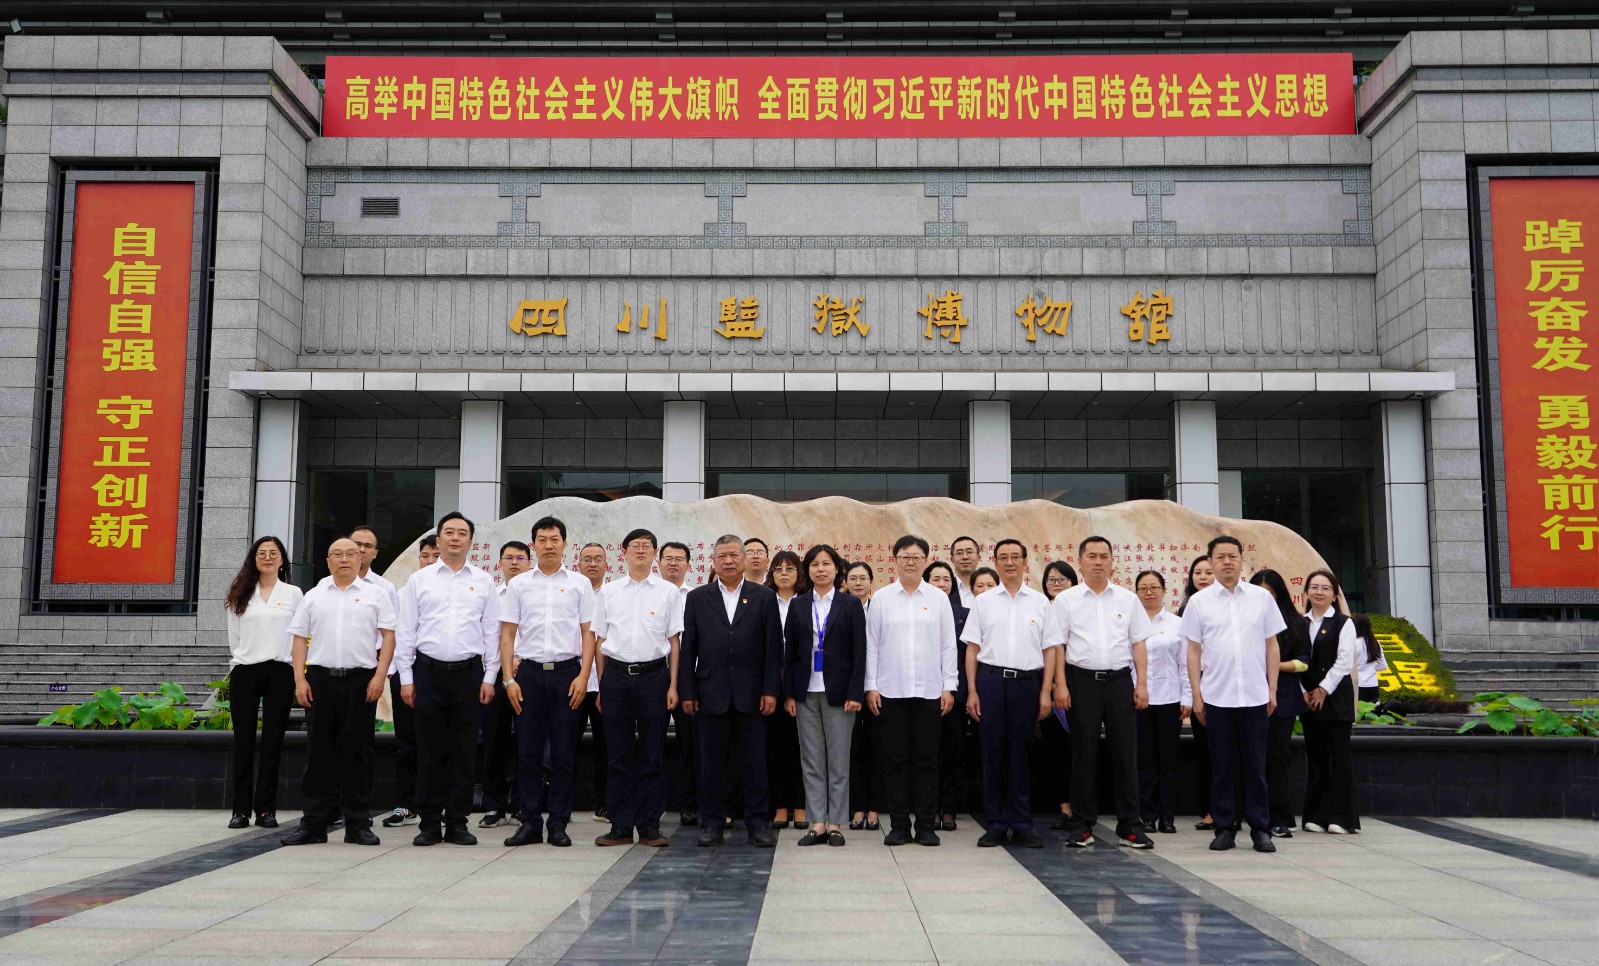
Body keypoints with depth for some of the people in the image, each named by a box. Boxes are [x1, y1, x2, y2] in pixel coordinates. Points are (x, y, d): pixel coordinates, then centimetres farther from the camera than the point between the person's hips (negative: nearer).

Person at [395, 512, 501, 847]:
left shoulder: (483, 581, 8)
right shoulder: (419, 580, 7)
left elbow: (492, 631, 7)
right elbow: (406, 630, 6)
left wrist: (489, 677, 1)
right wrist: (406, 678, 0)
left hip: (469, 672, 1)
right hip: (428, 671, 0)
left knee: (464, 751, 3)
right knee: (430, 750, 2)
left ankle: (458, 822, 11)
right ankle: (430, 823, 10)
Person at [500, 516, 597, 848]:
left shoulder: (579, 584, 6)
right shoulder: (518, 584, 8)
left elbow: (587, 633, 4)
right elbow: (507, 634, 7)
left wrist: (583, 675, -6)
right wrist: (509, 678, -2)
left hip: (566, 672, -1)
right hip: (529, 672, 1)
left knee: (564, 753, 2)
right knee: (528, 752, 4)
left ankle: (558, 824, 9)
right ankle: (530, 823, 12)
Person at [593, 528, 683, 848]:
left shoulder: (668, 592, 5)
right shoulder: (609, 592, 9)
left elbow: (674, 641, 5)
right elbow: (600, 640, 11)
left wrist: (673, 685, -1)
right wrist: (601, 685, 6)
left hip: (653, 674, -1)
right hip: (616, 674, 1)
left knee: (652, 754, 2)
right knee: (618, 754, 4)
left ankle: (650, 825, 9)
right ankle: (620, 825, 11)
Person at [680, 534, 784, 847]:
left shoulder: (765, 598, 5)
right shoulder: (697, 598, 7)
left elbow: (773, 648, 2)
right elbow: (688, 648, 6)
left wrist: (771, 690, -5)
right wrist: (688, 692, 0)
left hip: (751, 695, -1)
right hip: (711, 694, 1)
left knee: (755, 760, 3)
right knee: (711, 761, 6)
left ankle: (758, 822, 12)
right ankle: (711, 822, 15)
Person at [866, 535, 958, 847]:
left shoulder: (938, 598, 5)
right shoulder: (882, 598, 4)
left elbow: (948, 646, 6)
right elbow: (871, 644, 5)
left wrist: (949, 686, 1)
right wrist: (870, 686, -1)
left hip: (928, 690, 0)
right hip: (890, 690, 0)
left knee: (926, 759, 3)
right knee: (895, 758, 3)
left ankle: (927, 825, 11)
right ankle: (898, 825, 11)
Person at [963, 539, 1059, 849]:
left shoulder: (1039, 602, 8)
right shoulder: (984, 601, 7)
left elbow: (1050, 648, 7)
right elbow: (972, 648, 6)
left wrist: (1046, 691, -1)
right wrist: (972, 691, -1)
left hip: (1027, 681, 0)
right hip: (991, 679, 0)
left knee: (1020, 753, 4)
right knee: (992, 751, 2)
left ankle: (1021, 824, 13)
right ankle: (995, 824, 10)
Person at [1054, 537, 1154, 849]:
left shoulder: (1128, 599, 10)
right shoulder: (1066, 600, 4)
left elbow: (1138, 644, 10)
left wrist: (1142, 684, 2)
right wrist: (1060, 685, -7)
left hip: (1120, 680, 2)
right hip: (1082, 680, -1)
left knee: (1125, 753, 2)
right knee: (1084, 754, 3)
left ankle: (1130, 826, 9)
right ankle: (1082, 825, 11)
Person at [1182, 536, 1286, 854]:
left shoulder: (1261, 598, 7)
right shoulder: (1199, 601, 3)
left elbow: (1271, 646, 9)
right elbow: (1193, 650, 4)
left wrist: (1272, 690, 5)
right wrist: (1196, 695, 0)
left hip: (1254, 696, 1)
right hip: (1216, 696, 0)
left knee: (1255, 766, 4)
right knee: (1222, 767, 5)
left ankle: (1260, 829, 12)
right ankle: (1225, 829, 13)